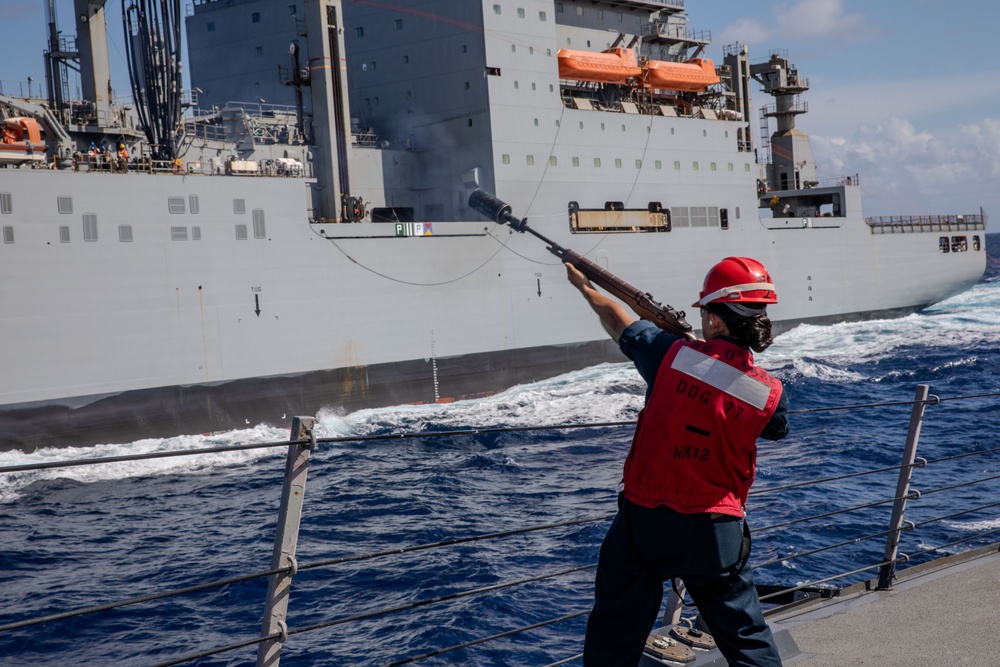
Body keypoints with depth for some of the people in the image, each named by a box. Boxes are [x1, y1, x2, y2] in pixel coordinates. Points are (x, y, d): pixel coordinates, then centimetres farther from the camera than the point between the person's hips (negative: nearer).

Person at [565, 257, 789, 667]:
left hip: (643, 520, 0)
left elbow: (618, 320, 6)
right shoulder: (770, 395, -10)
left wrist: (584, 287, 26)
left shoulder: (672, 355, -12)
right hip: (714, 534, 0)